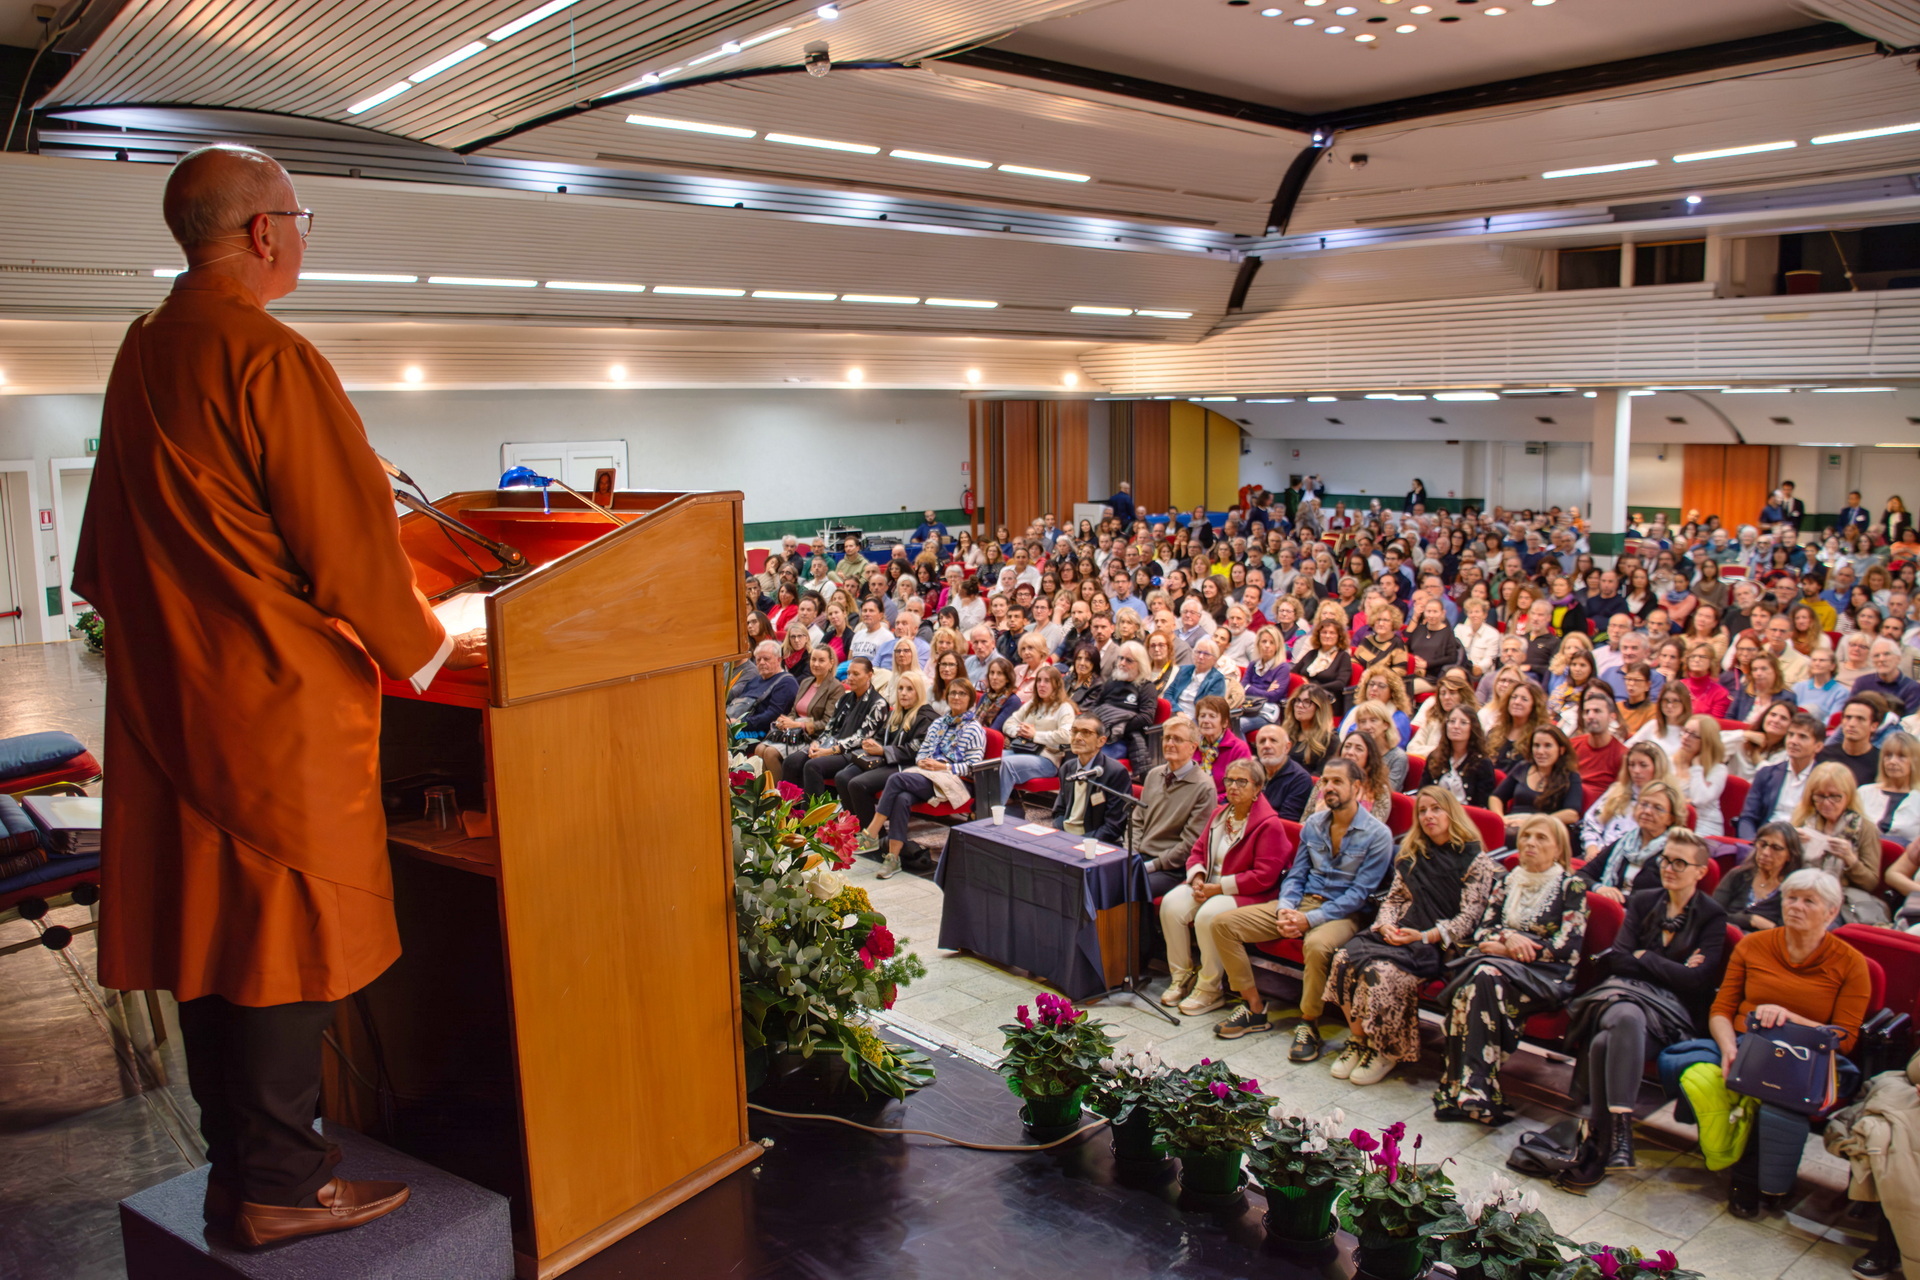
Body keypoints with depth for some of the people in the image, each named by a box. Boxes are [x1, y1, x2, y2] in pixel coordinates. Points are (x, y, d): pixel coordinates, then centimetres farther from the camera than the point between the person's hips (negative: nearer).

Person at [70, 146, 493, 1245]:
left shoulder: (143, 351, 11)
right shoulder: (272, 360, -17)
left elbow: (113, 550, 19)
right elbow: (349, 541, -16)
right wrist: (426, 644, -2)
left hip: (167, 696, 9)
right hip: (277, 701, -9)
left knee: (207, 922, 14)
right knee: (287, 931, 1)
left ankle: (238, 1164, 26)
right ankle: (281, 1184, 12)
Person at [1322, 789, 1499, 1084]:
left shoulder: (1476, 860, -1)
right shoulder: (1411, 855, 18)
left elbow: (1468, 919, -7)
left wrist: (1425, 937, -19)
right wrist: (1386, 926, -4)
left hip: (1440, 945, -6)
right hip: (1400, 934, 6)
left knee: (1382, 971, -32)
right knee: (1345, 958, -23)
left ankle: (1386, 1051, -10)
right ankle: (1358, 1040, -7)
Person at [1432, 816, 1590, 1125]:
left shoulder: (1571, 886, 5)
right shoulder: (1507, 882, 20)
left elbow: (1568, 946, -5)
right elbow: (1481, 930, 14)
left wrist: (1506, 949, -8)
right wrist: (1507, 936, -9)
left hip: (1545, 975, -4)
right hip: (1496, 960, 4)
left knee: (1487, 976, -36)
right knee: (1467, 988, -32)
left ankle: (1473, 1090, -40)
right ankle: (1469, 1091, -34)